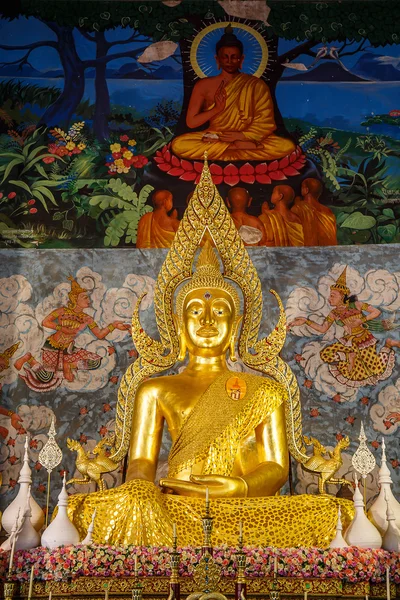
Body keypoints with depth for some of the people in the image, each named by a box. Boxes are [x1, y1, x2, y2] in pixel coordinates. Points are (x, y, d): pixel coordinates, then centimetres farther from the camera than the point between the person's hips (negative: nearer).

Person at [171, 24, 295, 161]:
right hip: (214, 138, 1)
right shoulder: (204, 85, 2)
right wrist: (216, 109, -14)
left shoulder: (256, 85, 0)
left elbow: (266, 124, -4)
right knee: (178, 145, -29)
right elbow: (191, 122, 0)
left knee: (287, 146, -27)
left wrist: (242, 135, -18)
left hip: (248, 138, -1)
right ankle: (240, 147, -21)